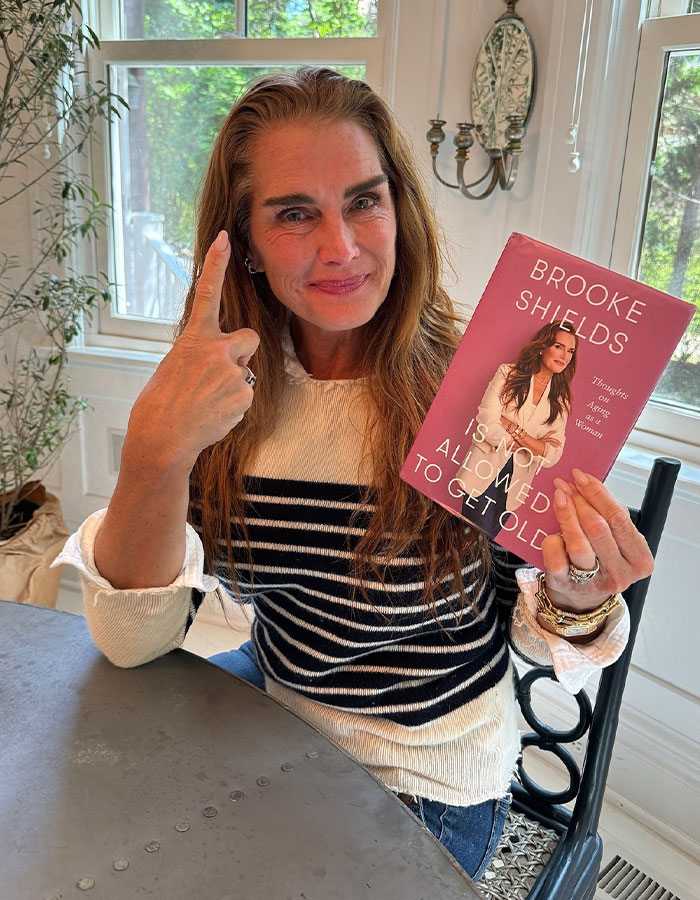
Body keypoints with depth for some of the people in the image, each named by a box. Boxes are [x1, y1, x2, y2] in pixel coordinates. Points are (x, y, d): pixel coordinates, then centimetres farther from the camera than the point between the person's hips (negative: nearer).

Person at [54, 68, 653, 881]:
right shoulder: (231, 385, -12)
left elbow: (531, 630, -9)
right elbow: (133, 639, -18)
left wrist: (575, 600, -32)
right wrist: (157, 449, -34)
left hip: (422, 788, -3)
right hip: (273, 700, 4)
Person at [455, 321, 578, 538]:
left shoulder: (560, 401, 5)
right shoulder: (508, 373, -3)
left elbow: (552, 457, -5)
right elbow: (486, 424, -14)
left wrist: (513, 428, -14)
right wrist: (532, 444, -10)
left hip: (514, 484, 3)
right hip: (484, 473, -3)